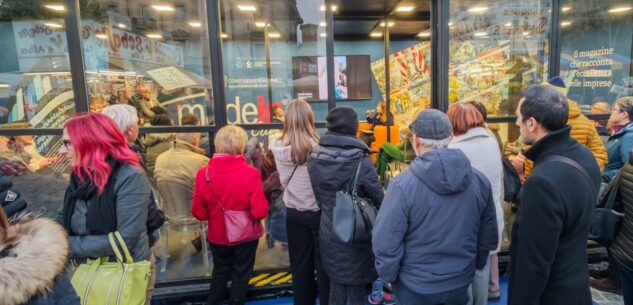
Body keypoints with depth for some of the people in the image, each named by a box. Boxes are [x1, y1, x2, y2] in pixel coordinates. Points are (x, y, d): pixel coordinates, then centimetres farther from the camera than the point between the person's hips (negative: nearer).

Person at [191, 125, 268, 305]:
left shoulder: (203, 174, -14)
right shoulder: (251, 173, -23)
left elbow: (198, 213, -6)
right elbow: (260, 212, -23)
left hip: (217, 235, 3)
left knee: (220, 272, 27)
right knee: (241, 275, 19)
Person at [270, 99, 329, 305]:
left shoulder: (278, 147, -8)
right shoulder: (318, 146, -18)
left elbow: (283, 181, 0)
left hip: (293, 212, 3)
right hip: (318, 212, -3)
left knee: (299, 264, 17)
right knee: (322, 263, 12)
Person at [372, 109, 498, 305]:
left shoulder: (403, 185, -25)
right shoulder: (479, 180, -10)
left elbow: (386, 243, -21)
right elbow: (488, 237, 2)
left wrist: (389, 277, -3)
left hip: (416, 286, -3)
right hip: (461, 282, 4)